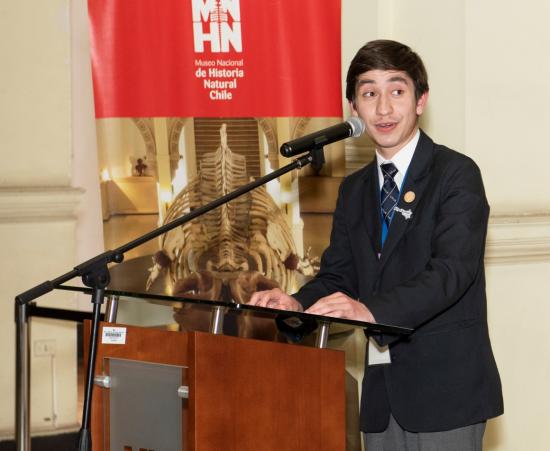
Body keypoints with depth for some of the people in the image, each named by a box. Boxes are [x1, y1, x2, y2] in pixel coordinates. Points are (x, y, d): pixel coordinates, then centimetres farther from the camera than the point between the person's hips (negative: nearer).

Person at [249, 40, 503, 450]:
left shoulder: (457, 174, -8)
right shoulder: (354, 190, 15)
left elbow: (452, 270, -20)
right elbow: (338, 275, 11)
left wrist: (370, 309, -35)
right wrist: (297, 304, -12)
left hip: (446, 390, -6)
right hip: (382, 393, 6)